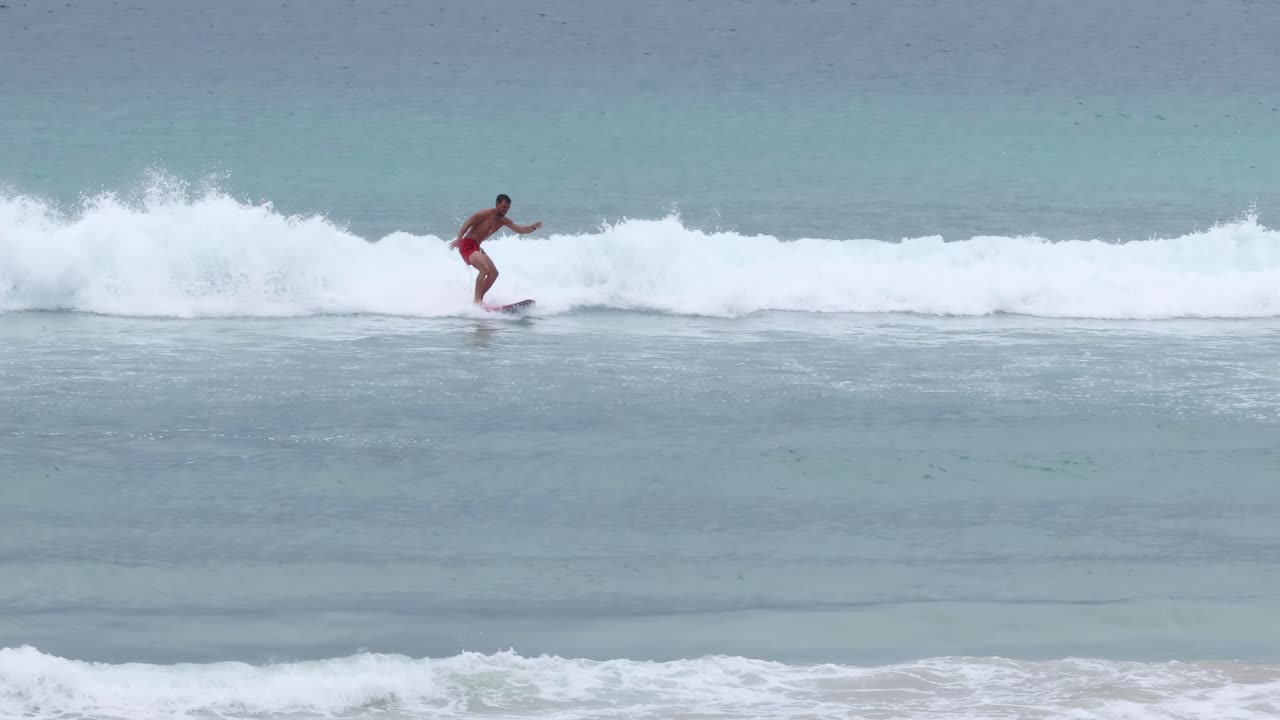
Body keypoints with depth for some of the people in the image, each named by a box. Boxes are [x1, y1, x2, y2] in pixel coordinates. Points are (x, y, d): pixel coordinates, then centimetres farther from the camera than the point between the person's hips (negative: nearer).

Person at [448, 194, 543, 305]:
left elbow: (521, 230, 7)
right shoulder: (486, 214, -13)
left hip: (476, 248, 9)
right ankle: (477, 300, -27)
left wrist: (534, 227, -12)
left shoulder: (503, 221, 11)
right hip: (467, 245, -9)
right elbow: (467, 224, -17)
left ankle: (479, 299, 11)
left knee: (494, 273, 6)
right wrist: (459, 239, -30)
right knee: (484, 268, -27)